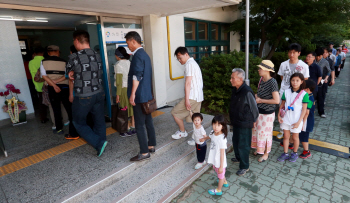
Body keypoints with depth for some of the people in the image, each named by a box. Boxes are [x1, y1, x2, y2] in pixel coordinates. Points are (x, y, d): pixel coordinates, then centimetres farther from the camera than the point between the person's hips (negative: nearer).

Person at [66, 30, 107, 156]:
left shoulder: (74, 57, -13)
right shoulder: (97, 56, 4)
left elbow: (68, 71, 6)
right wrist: (78, 74, 9)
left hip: (83, 97, -5)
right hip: (99, 93, 6)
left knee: (79, 122, 12)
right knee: (99, 122, 14)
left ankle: (98, 143, 2)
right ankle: (101, 146, 26)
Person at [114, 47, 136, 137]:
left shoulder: (118, 65, -12)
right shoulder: (129, 62, 6)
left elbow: (119, 81, -15)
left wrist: (118, 94, -10)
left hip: (124, 89, -6)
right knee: (132, 108, 13)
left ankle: (128, 130, 13)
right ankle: (133, 127, 23)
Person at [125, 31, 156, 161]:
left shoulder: (138, 56, -14)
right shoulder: (145, 54, 16)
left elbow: (137, 76, -23)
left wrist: (132, 94, -21)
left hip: (140, 96, -10)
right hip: (147, 95, 10)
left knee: (139, 125, -2)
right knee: (148, 121, 15)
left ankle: (144, 152, 6)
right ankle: (151, 146, 26)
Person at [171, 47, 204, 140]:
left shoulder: (189, 64, -12)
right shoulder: (194, 63, 20)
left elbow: (188, 83, -19)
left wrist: (187, 99, -21)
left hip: (192, 97, -10)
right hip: (198, 97, 10)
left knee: (175, 112, 2)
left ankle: (182, 132, 16)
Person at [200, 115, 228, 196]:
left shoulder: (222, 139, -33)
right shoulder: (213, 132, -12)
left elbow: (222, 154, -25)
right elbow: (210, 137, 14)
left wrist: (221, 166, -19)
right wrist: (204, 138, 32)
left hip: (219, 162, -8)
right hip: (214, 160, 8)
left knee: (220, 175, 19)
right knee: (217, 171, 32)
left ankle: (218, 190, 44)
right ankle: (225, 182, 59)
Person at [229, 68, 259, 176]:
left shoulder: (247, 92, -25)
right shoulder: (235, 90, 1)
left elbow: (254, 108, -14)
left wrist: (253, 121, -2)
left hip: (244, 124, -8)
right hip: (236, 122, 8)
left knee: (243, 145, 4)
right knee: (235, 141, 23)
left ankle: (244, 166, 22)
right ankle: (238, 158, 47)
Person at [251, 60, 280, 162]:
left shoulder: (272, 82, -22)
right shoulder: (261, 79, 1)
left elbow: (277, 100, -25)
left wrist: (261, 100, -19)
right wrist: (256, 96, -2)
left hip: (267, 113, -7)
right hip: (258, 111, 7)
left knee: (265, 133, 7)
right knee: (258, 130, 18)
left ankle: (266, 154, 27)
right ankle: (259, 149, 39)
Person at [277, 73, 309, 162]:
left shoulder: (304, 94, -10)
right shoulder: (286, 92, -2)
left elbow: (304, 109, -9)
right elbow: (282, 105, 5)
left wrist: (299, 122, -13)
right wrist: (279, 115, -5)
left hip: (296, 120, -2)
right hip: (286, 119, 3)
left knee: (295, 137, 14)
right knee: (286, 136, 12)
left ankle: (295, 153, 34)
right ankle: (285, 153, 26)